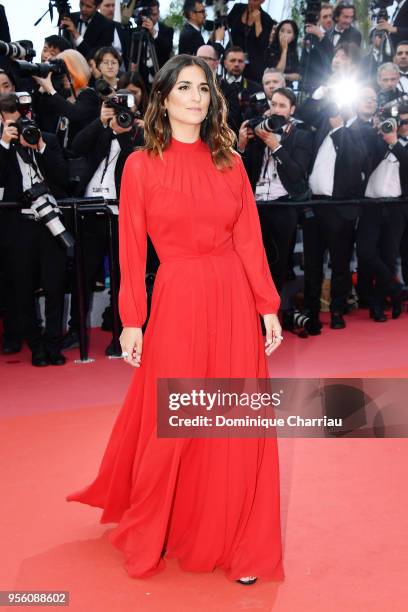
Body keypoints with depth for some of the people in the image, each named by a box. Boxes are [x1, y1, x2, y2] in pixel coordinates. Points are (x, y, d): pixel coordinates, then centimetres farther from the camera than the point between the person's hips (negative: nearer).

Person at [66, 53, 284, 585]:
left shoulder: (230, 162, 7)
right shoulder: (141, 165, 0)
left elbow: (250, 240, 5)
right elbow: (131, 250, -3)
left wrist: (268, 308, 1)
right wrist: (131, 321, -6)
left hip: (234, 298, 3)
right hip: (178, 300, -2)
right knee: (170, 426, 7)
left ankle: (237, 541, 26)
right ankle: (150, 537, 32)